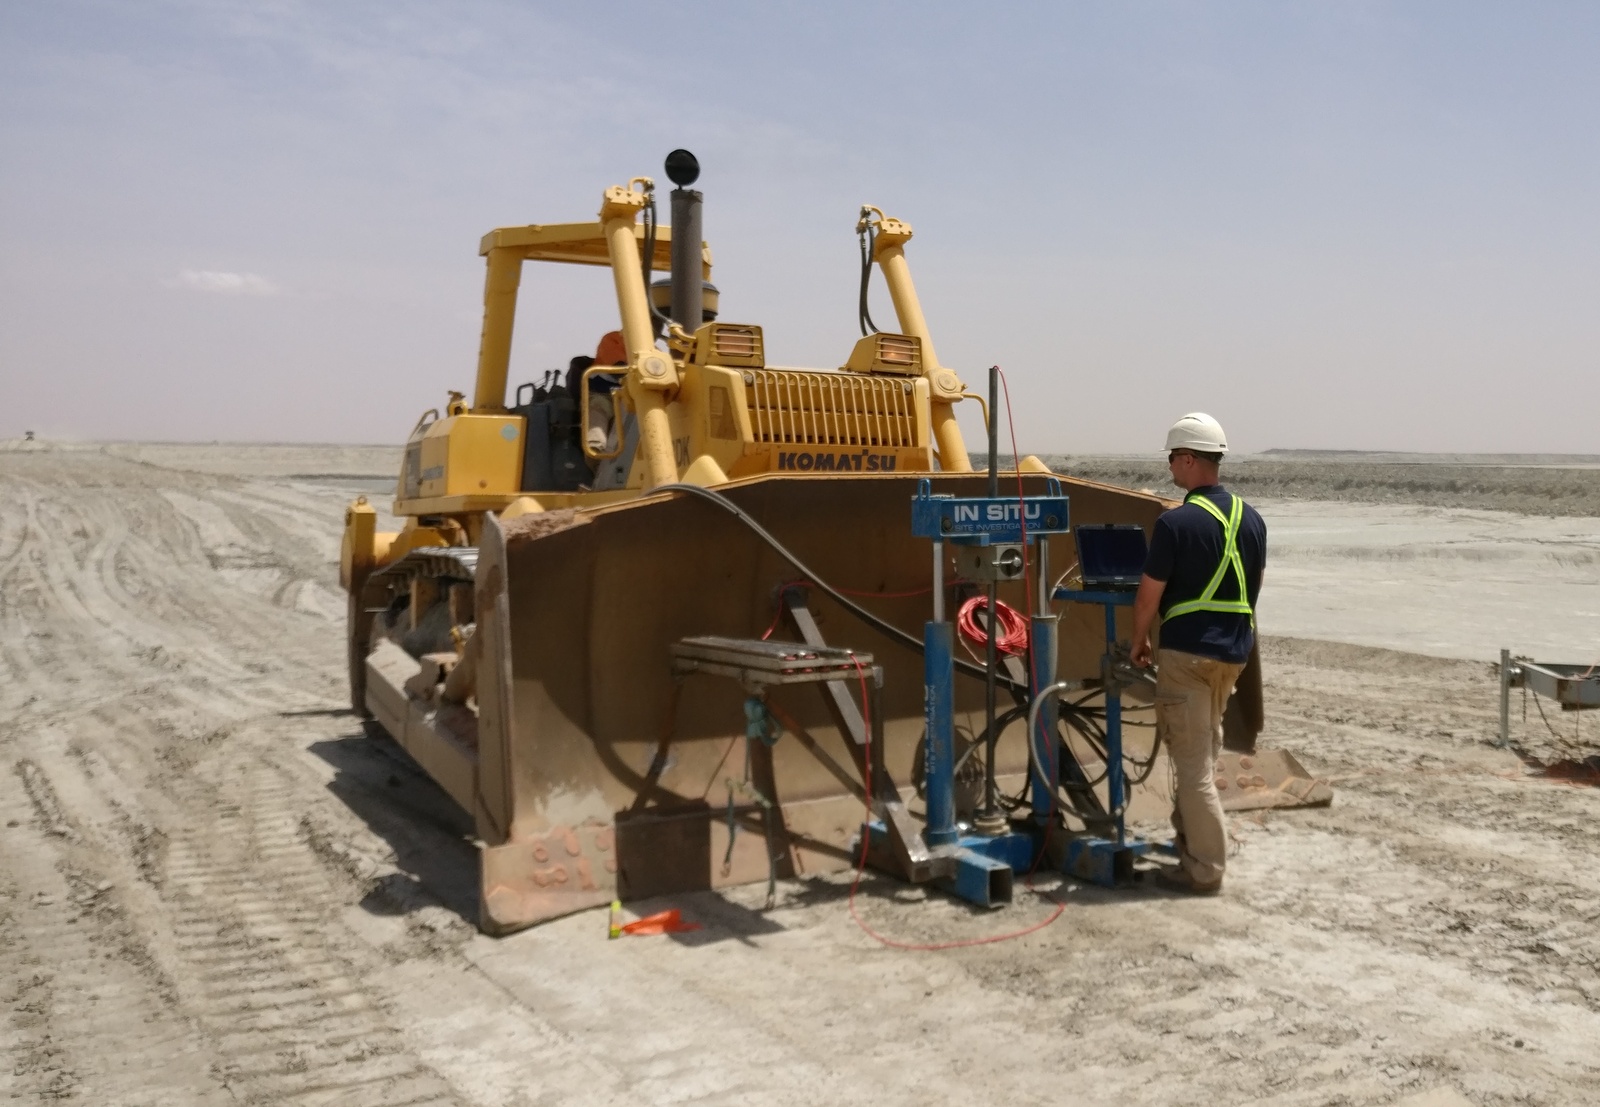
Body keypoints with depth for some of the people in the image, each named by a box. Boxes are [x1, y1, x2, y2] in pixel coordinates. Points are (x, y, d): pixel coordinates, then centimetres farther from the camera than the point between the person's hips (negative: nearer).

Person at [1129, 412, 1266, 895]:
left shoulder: (1176, 523, -16)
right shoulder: (1250, 518, 5)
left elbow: (1148, 596, -11)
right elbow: (1253, 586, 15)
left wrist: (1138, 642, 5)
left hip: (1187, 652, -7)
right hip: (1234, 650, 7)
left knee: (1192, 760, 0)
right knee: (1204, 746, 23)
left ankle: (1204, 869, 5)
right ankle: (1188, 830, 34)